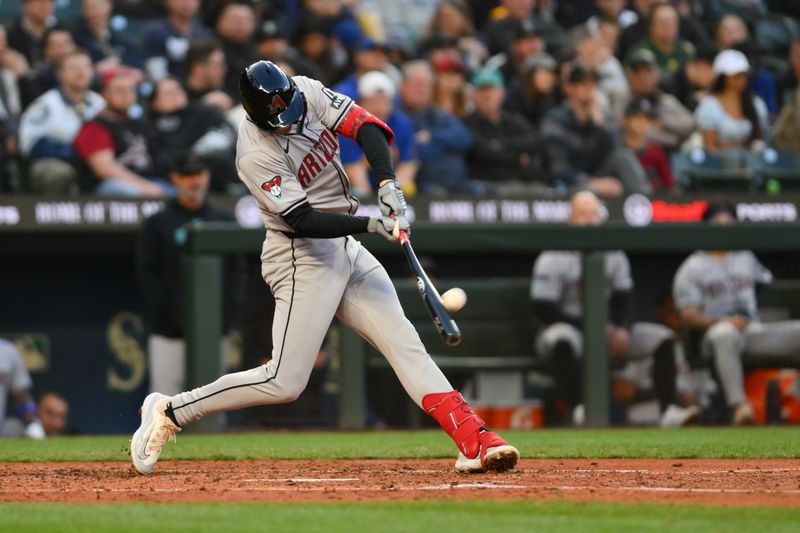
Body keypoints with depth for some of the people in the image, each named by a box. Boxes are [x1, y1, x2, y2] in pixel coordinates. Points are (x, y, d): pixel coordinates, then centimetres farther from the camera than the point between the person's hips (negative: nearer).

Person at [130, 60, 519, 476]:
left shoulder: (308, 92, -4)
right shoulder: (256, 155, -22)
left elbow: (365, 125, -10)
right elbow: (303, 220, -25)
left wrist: (388, 184, -26)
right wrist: (371, 224, -35)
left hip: (346, 249, 7)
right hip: (303, 257, -7)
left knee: (404, 343, -2)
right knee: (285, 382, -11)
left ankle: (474, 442, -8)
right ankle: (169, 412, 0)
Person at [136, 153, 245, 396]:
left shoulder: (224, 221, 15)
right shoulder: (158, 224, 6)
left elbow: (237, 269, 13)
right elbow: (146, 272, 1)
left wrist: (230, 307, -1)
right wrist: (164, 310, -10)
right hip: (169, 332, -3)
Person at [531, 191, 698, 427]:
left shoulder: (613, 255, 8)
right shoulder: (554, 258, -11)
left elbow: (622, 299, 11)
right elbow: (544, 310, -15)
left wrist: (622, 330, -10)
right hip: (568, 327, -6)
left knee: (662, 337, -8)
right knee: (562, 339, -42)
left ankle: (669, 409, -20)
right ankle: (579, 410, -45)